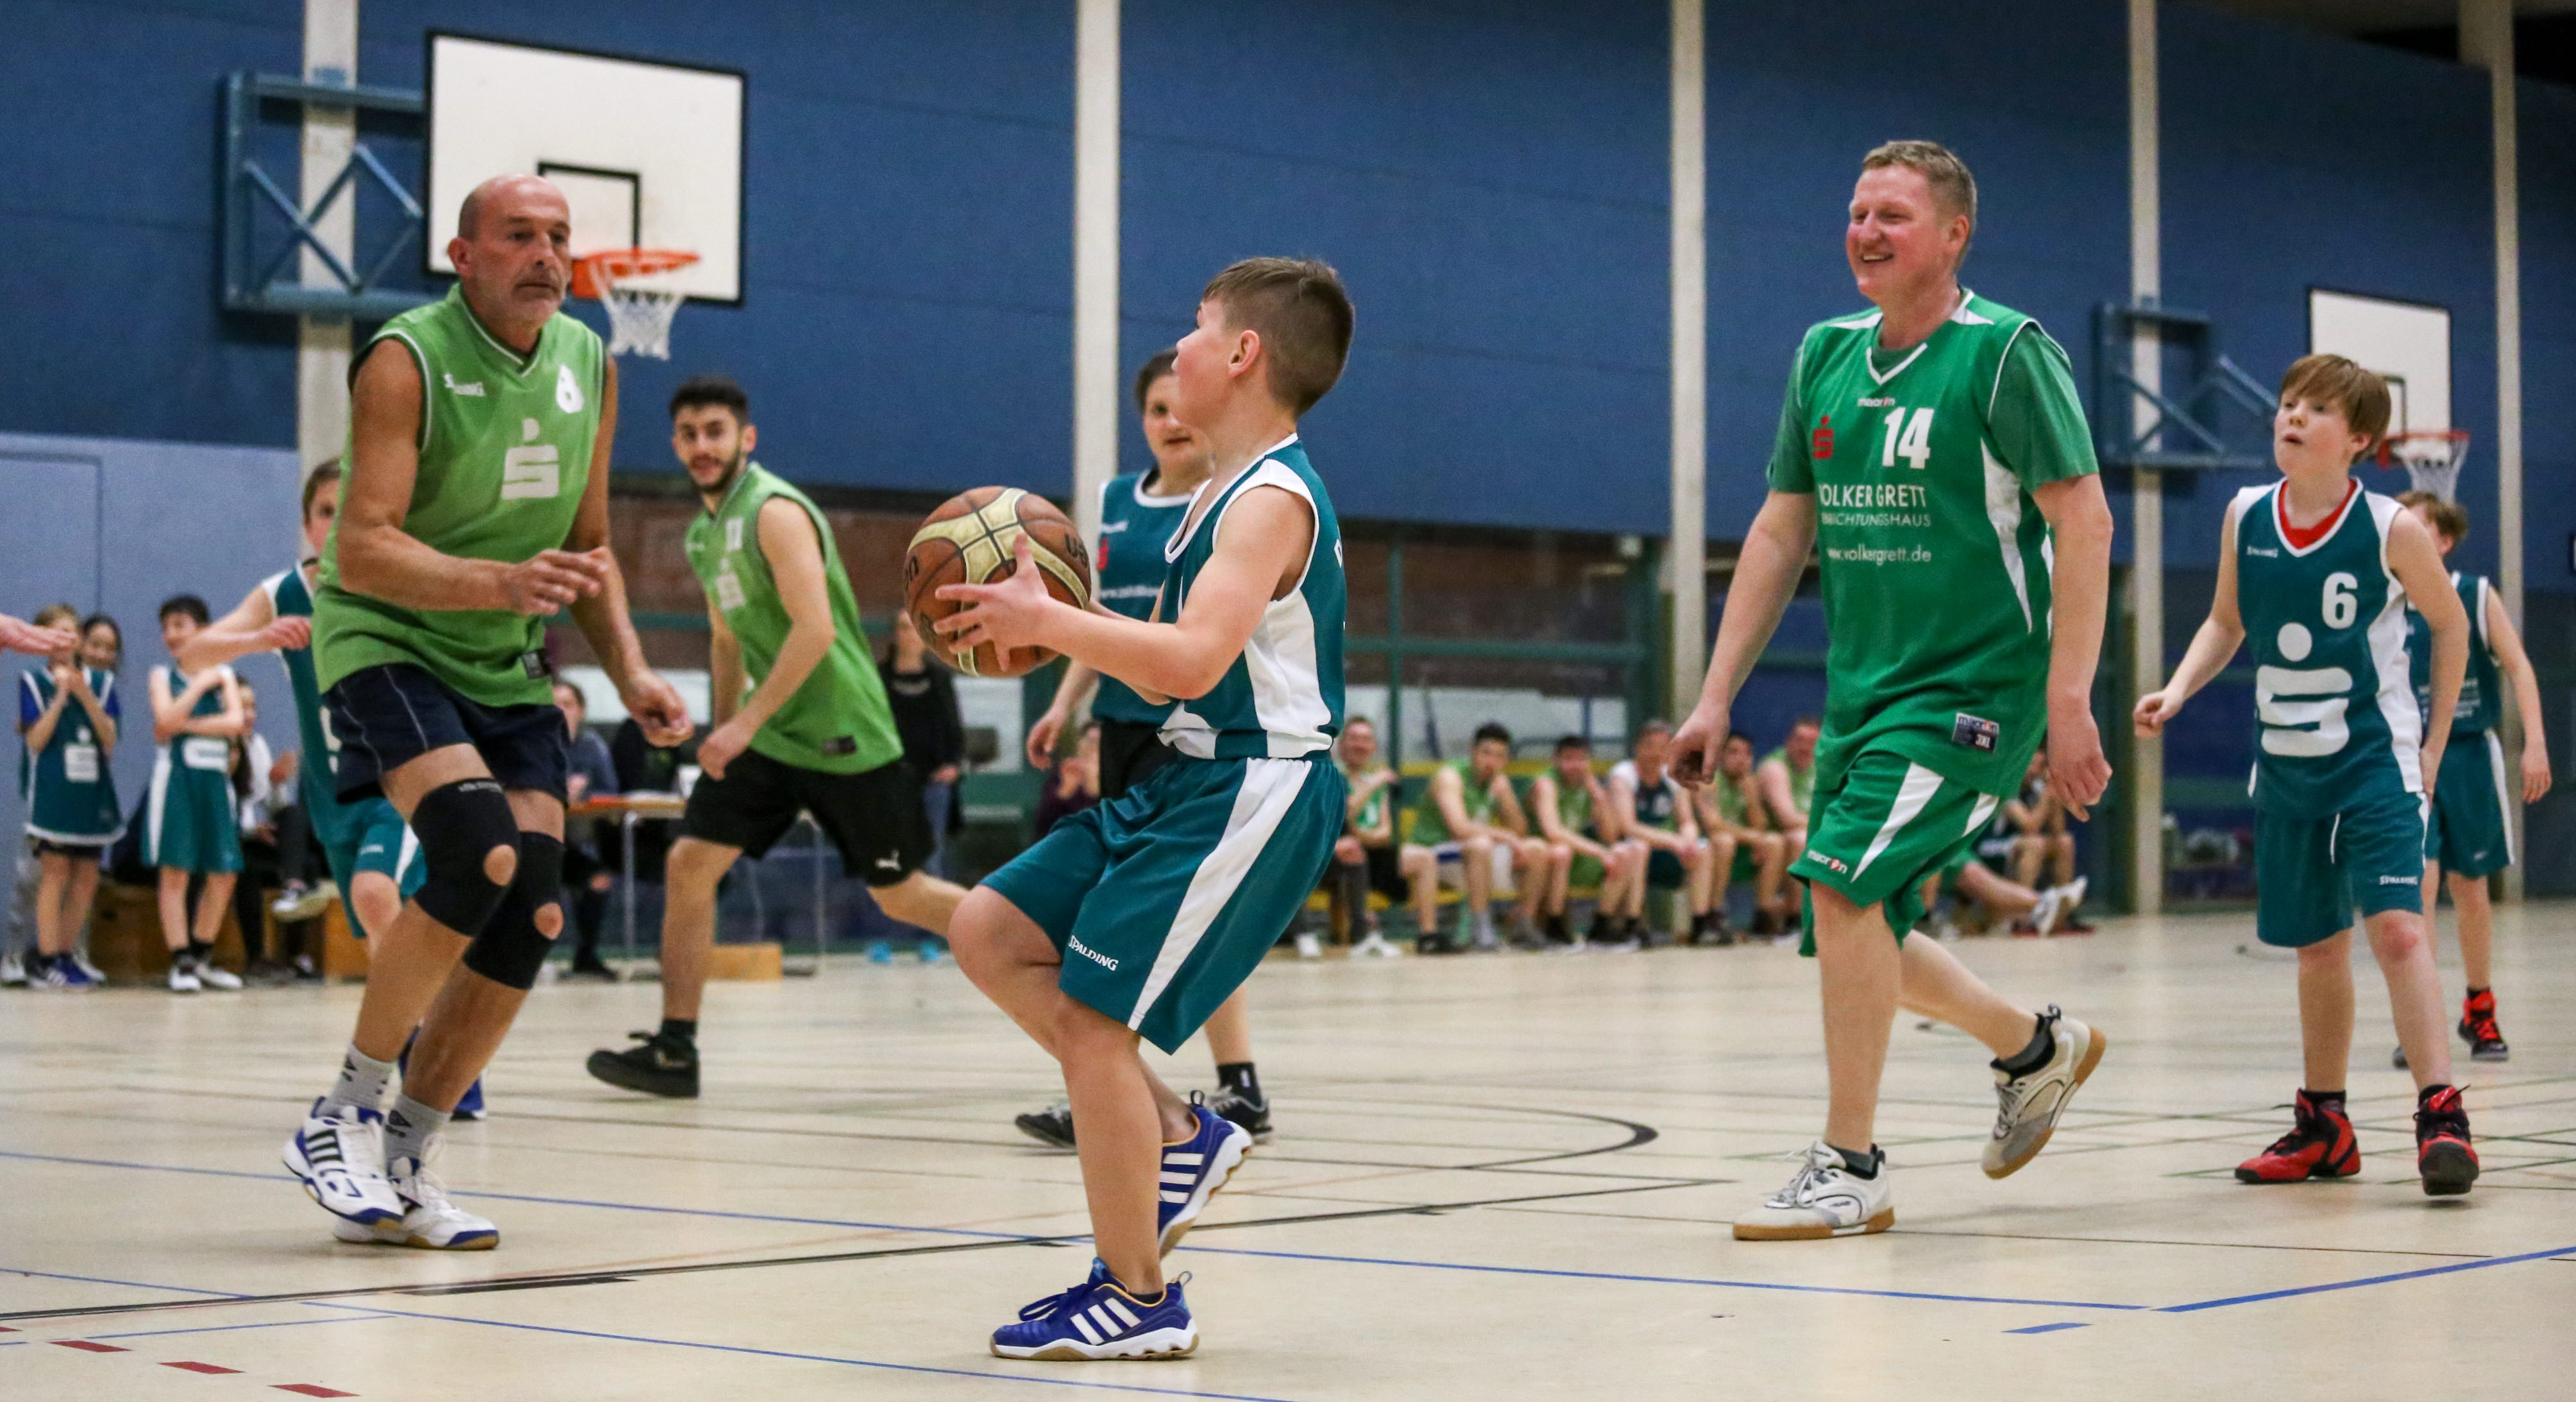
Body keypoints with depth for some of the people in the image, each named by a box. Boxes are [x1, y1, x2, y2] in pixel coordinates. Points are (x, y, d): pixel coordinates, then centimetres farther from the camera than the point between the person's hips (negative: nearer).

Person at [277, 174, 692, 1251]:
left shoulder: (589, 367, 5)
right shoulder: (406, 362, -15)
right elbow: (364, 552, -25)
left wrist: (630, 673, 3)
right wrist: (502, 581, -39)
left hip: (509, 668, 7)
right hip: (385, 645, -7)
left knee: (529, 917, -5)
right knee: (480, 858, -28)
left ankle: (401, 1165, 9)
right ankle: (342, 1116, -10)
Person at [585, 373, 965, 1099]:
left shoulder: (775, 511, -16)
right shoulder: (703, 534, 11)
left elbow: (815, 628, -25)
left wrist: (746, 724, -26)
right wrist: (726, 734, 22)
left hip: (843, 735, -7)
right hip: (763, 733, 7)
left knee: (901, 895, 3)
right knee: (689, 864, -6)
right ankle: (674, 1049, -1)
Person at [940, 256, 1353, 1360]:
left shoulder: (1273, 500, -15)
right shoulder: (1227, 496, 16)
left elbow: (1192, 660, -29)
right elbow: (1164, 670, 20)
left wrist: (1047, 620, -24)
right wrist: (1056, 631, 7)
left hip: (1254, 791, -10)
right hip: (1186, 777, 10)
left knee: (1089, 1016, -10)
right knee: (990, 934, 7)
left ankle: (1139, 1300, 1)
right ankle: (1178, 1133, 13)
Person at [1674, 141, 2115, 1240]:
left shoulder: (2007, 353, -9)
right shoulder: (1826, 357, 9)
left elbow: (2083, 522, -13)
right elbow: (1781, 531, 13)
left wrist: (2069, 703, -19)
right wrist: (1718, 695, 8)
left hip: (1972, 685, -7)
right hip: (1860, 691, 7)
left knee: (1842, 883, -21)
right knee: (1859, 938, 12)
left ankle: (1849, 1170, -10)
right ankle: (2038, 1048, 38)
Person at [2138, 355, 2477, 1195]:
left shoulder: (2390, 530, -12)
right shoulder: (2245, 517, -1)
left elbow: (2450, 624, 3)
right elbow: (2226, 621, 13)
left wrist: (2433, 745, 3)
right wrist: (2177, 691, -4)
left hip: (2375, 760, -4)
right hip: (2286, 768, 4)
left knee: (2396, 927, -19)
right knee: (2318, 947, 14)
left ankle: (2441, 1116, -17)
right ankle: (2324, 1126, 26)